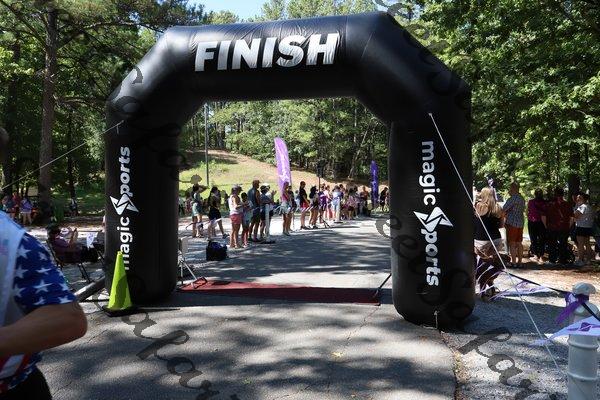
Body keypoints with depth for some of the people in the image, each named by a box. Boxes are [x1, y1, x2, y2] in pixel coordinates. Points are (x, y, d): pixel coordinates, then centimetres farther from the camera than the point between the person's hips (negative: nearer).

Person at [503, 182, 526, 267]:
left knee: (512, 244, -3)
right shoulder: (522, 198, 11)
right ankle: (520, 261, 17)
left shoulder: (512, 198, -16)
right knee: (519, 243, 13)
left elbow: (504, 209, -15)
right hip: (521, 222, 8)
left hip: (512, 223, -8)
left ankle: (513, 262, -3)